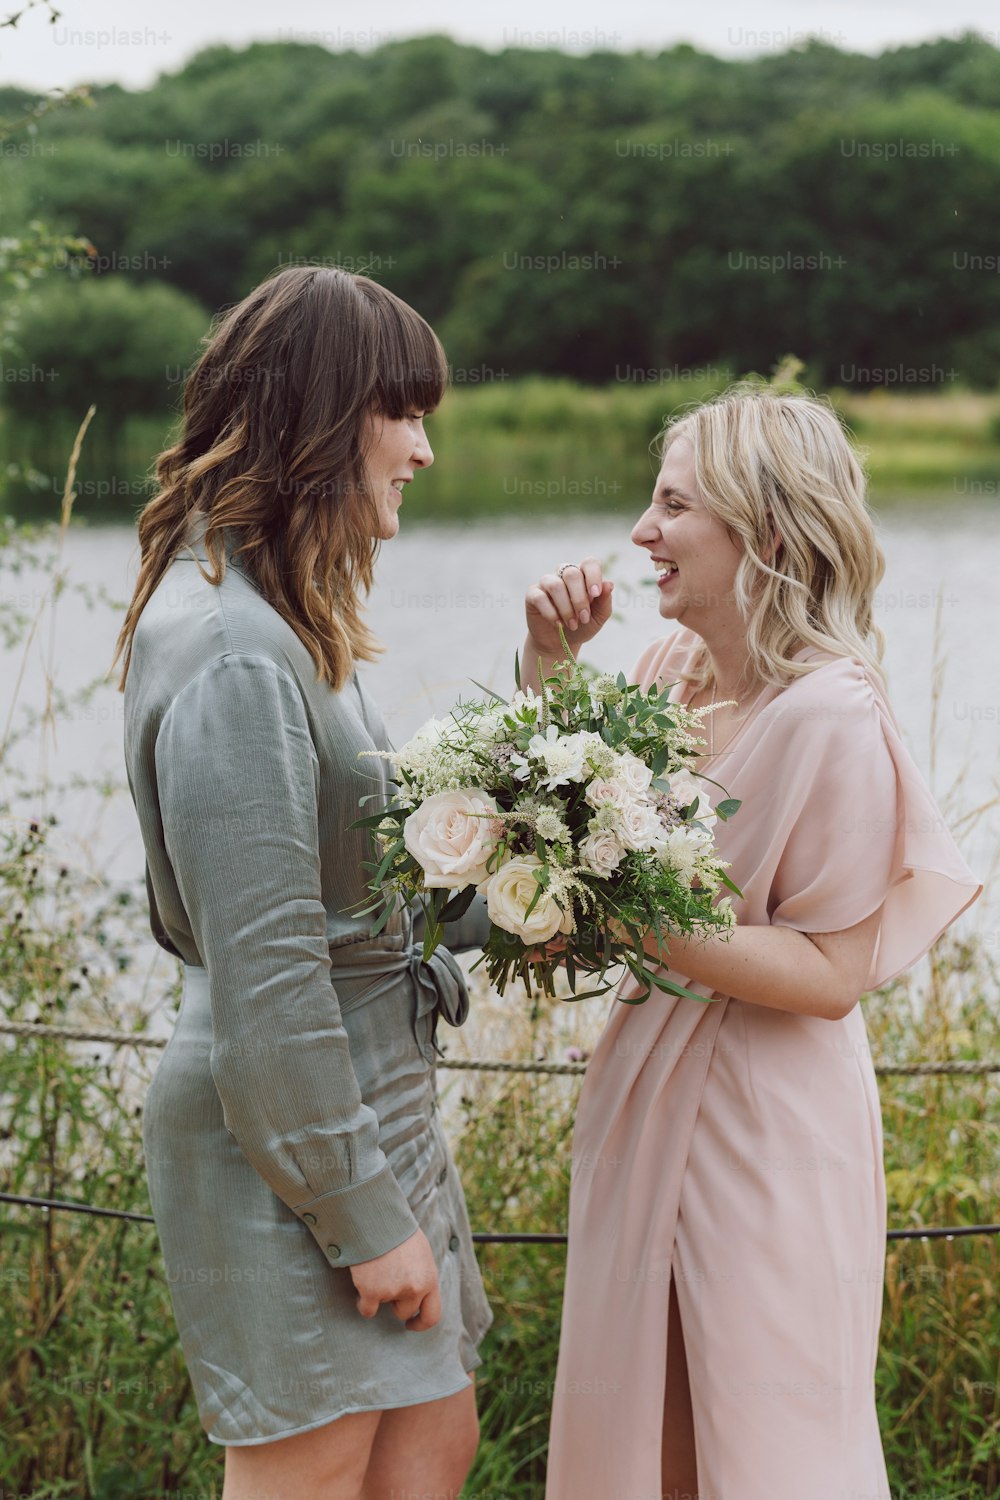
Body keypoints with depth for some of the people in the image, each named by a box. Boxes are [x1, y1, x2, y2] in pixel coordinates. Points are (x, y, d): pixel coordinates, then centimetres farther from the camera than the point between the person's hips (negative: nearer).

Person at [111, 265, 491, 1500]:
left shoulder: (279, 622, 10)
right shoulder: (233, 657, -23)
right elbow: (264, 982, -24)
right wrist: (364, 1213, -19)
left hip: (370, 1104, 10)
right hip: (287, 1135, -10)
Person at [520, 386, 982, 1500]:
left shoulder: (832, 718, -19)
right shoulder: (668, 674, 2)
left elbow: (835, 974, -18)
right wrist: (547, 664, -1)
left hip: (763, 1128, -7)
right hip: (648, 1099, 7)